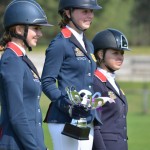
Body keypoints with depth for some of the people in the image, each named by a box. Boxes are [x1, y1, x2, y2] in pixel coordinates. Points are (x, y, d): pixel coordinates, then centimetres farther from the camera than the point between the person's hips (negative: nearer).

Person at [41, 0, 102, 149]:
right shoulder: (60, 44, -8)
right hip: (65, 121, -8)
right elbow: (47, 82, -12)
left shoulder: (88, 45, 18)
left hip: (87, 121, 8)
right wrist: (67, 106, -23)